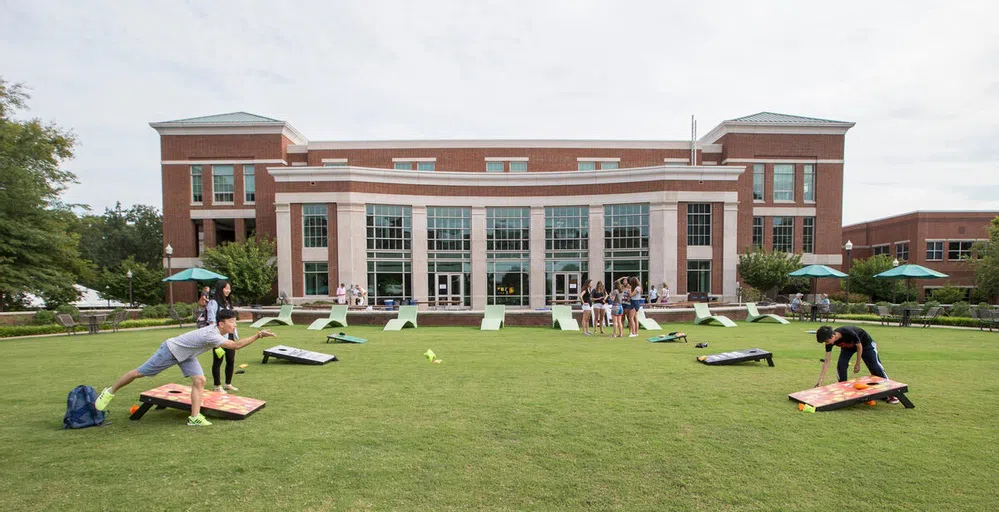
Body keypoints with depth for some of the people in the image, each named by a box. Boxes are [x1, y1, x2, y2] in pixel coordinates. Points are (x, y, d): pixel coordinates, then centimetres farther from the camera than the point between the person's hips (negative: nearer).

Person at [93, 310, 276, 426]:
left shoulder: (221, 330, -13)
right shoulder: (211, 335, -41)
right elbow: (236, 346, -50)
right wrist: (258, 335, -52)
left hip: (186, 355, 8)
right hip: (171, 350, -8)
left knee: (199, 380, -9)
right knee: (139, 373, 8)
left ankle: (195, 417, -9)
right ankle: (110, 392, 35)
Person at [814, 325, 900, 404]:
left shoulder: (848, 333, -43)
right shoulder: (830, 341, -26)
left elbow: (859, 347, -23)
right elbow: (826, 361, -21)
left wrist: (858, 364, -15)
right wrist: (820, 380, -23)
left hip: (865, 343, -4)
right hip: (847, 346, 4)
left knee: (875, 367, -8)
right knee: (841, 365, -14)